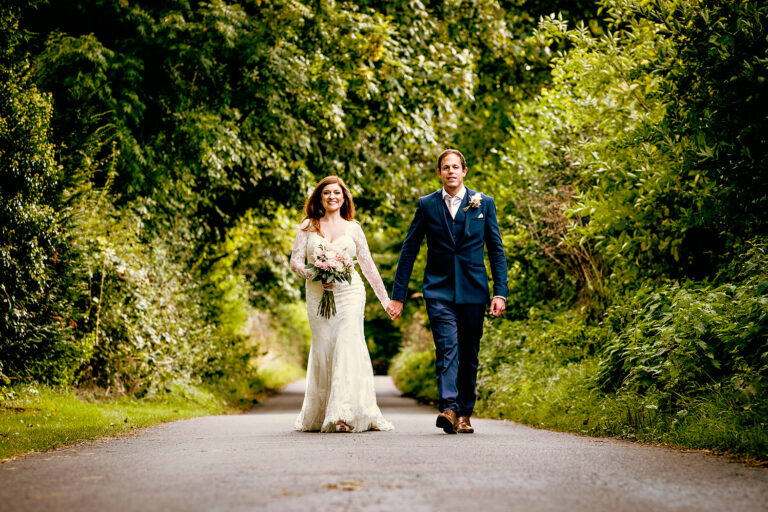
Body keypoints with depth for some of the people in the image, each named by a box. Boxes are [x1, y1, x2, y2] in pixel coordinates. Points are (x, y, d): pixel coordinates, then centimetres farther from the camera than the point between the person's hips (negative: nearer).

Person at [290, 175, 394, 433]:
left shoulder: (353, 228, 12)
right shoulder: (308, 226, 10)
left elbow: (368, 265, 14)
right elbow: (295, 260, 5)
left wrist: (385, 299, 13)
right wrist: (314, 275, -14)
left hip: (349, 292, -1)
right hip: (318, 294, 1)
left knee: (348, 346, -14)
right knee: (322, 350, -1)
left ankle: (345, 413, -20)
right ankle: (319, 415, 9)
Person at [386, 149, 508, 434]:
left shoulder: (484, 203, 6)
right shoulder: (426, 205, 5)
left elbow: (496, 250, 7)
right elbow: (409, 251, 7)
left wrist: (500, 293, -1)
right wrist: (398, 295, 4)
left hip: (473, 291, 1)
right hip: (439, 290, -1)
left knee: (469, 355, 6)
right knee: (447, 347, -18)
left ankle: (464, 414, 16)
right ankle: (448, 408, -28)